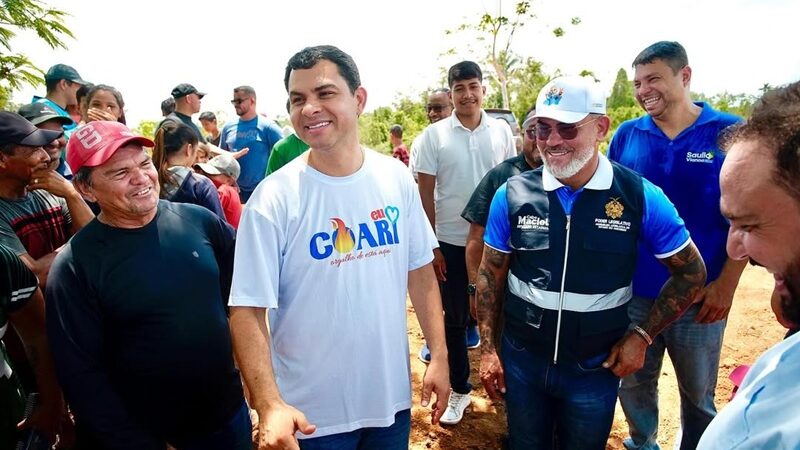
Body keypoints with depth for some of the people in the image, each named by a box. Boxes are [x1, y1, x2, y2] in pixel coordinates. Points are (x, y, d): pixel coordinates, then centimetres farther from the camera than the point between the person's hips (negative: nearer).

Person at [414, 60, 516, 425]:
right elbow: (425, 194, -3)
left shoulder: (501, 131, 1)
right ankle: (460, 389, 27)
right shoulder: (434, 135, -4)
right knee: (455, 319, 10)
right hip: (451, 243, -1)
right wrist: (431, 246, -6)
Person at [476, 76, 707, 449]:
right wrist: (487, 349, -1)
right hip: (521, 360, 1)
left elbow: (691, 272, 0)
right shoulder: (512, 194, -9)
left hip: (596, 368, 0)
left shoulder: (640, 197, -12)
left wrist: (642, 335, -6)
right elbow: (490, 274, 0)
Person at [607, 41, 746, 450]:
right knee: (633, 384, 17)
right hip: (632, 291, 2)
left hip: (698, 295, -2)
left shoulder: (728, 132, -7)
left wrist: (725, 284, -9)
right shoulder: (626, 135, 0)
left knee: (698, 395, 17)